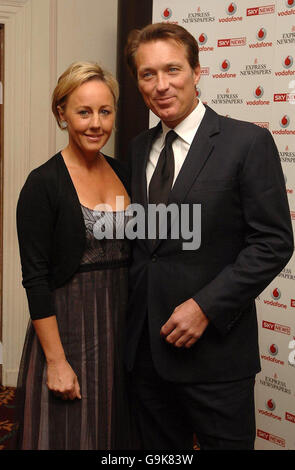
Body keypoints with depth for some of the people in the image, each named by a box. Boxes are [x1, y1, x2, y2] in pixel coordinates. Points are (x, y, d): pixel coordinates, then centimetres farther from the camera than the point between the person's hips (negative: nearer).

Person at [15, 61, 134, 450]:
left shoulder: (121, 172, 6)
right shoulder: (44, 184, -12)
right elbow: (35, 279, -14)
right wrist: (56, 361, -16)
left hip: (121, 325, 6)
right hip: (67, 326, -6)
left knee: (114, 432, 16)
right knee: (69, 434, 7)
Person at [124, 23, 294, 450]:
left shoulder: (248, 142, -8)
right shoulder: (138, 149, 10)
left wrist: (206, 306, -18)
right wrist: (127, 310, 4)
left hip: (213, 349, -5)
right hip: (145, 346, 5)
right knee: (160, 448, 17)